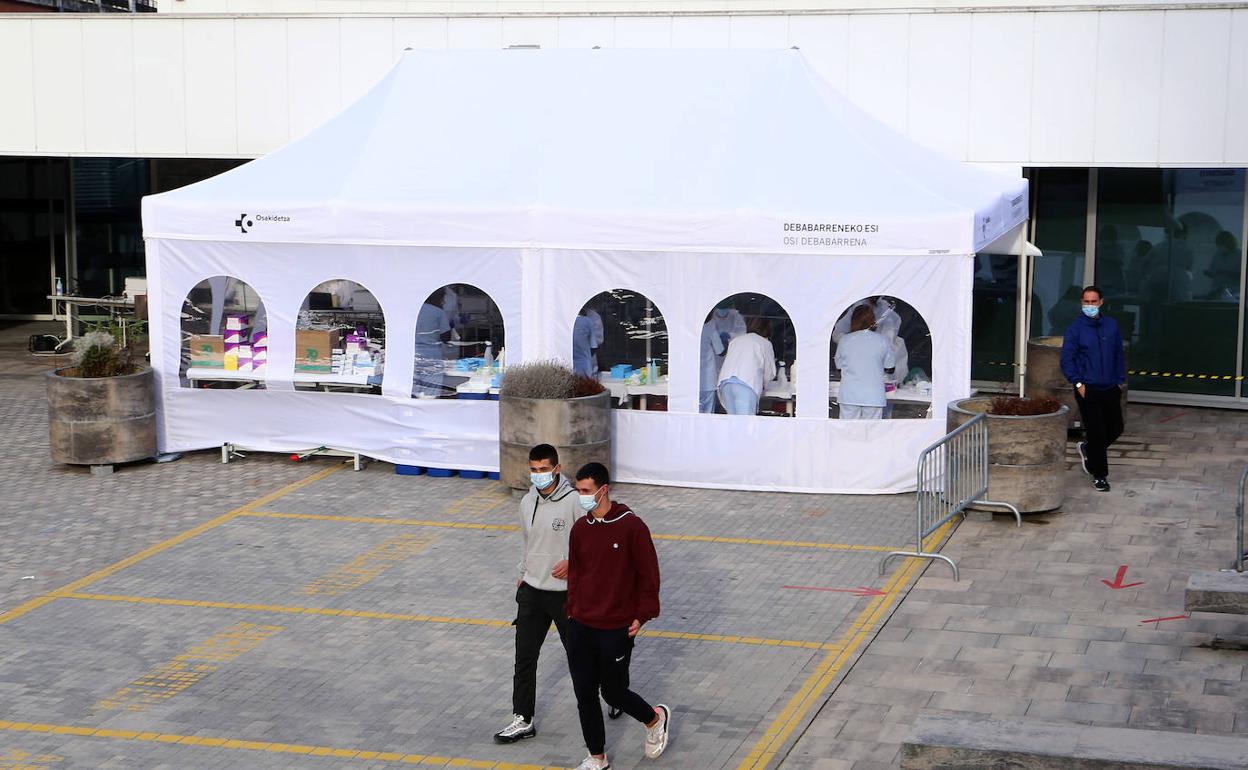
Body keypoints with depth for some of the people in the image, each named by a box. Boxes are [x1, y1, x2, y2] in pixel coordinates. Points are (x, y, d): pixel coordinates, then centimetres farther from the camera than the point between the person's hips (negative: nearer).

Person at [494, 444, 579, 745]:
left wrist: (572, 562, -23)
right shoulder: (527, 502, 3)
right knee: (525, 657, 3)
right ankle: (523, 720, 9)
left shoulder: (573, 502, -16)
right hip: (532, 591, 5)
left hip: (565, 592, -5)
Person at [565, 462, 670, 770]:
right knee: (584, 696, 7)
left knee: (614, 692, 4)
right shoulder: (580, 528, 4)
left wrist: (642, 616, -10)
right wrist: (573, 609, 9)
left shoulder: (631, 526, -13)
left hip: (616, 629, -5)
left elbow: (648, 574, -9)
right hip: (580, 628, 5)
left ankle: (656, 718, 34)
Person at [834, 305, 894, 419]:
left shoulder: (844, 340, -3)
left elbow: (839, 365, 7)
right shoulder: (882, 341, -4)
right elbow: (890, 365, 4)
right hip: (874, 396, 0)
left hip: (849, 396, 1)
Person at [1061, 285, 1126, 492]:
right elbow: (1067, 359, -6)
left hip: (1110, 389, 4)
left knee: (1115, 428, 11)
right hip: (1088, 390, -4)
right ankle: (1099, 475, 13)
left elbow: (1119, 355, 13)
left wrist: (1120, 380, 9)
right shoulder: (1075, 329, -6)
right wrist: (1078, 383, -14)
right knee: (1096, 432, -2)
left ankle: (1087, 448, 38)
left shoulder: (1111, 325, 5)